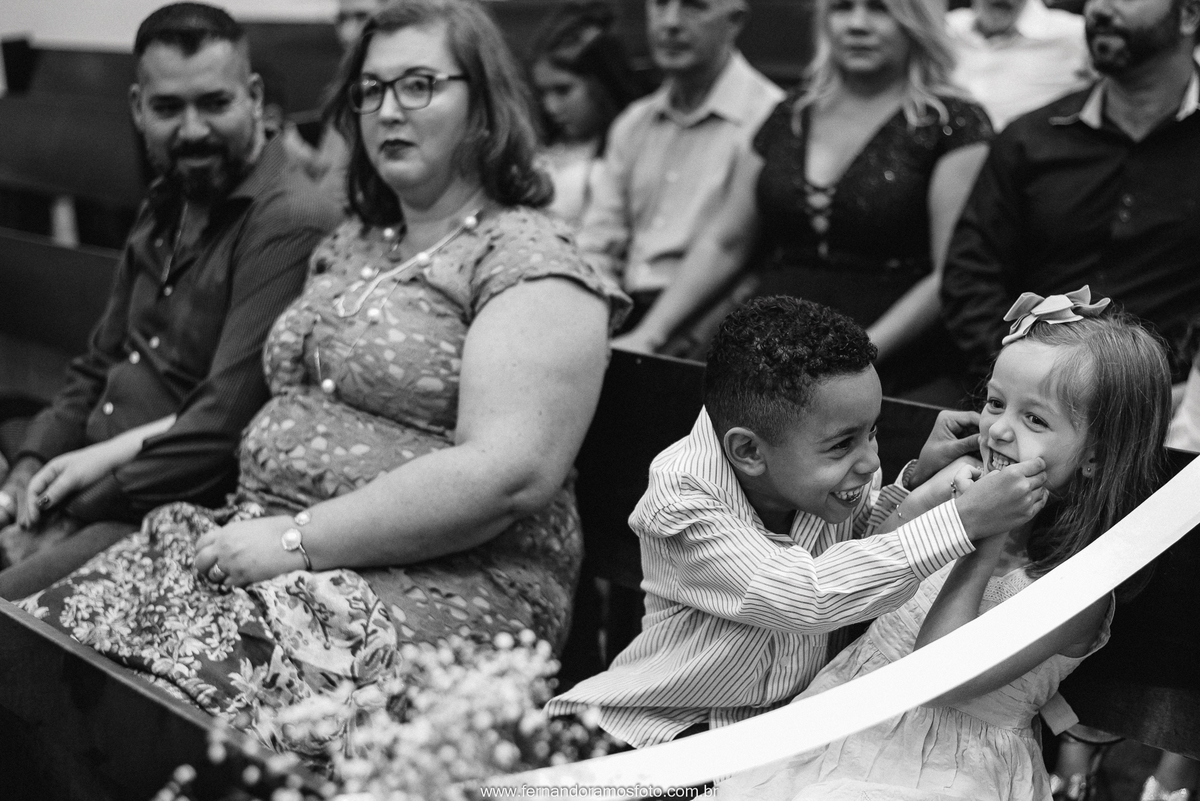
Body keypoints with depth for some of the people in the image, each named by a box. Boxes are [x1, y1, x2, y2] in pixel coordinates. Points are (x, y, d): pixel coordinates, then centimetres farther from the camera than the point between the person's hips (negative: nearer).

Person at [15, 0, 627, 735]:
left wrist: (296, 540, -18)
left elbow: (507, 474, -18)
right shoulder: (350, 245, 20)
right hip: (273, 544, 7)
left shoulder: (531, 264, -6)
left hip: (447, 583, -7)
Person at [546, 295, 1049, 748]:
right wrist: (965, 519, -37)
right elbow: (809, 596, -37)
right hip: (666, 730, -4)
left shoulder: (828, 467, -9)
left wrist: (919, 483, -11)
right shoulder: (682, 505, -27)